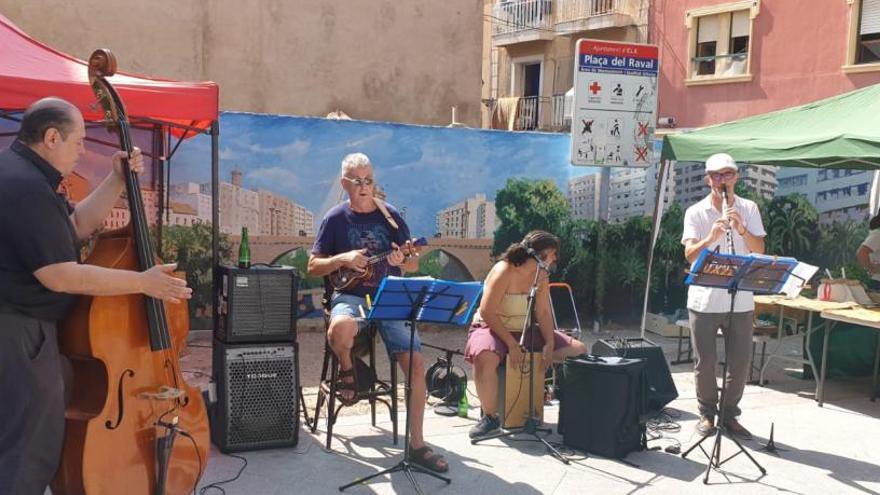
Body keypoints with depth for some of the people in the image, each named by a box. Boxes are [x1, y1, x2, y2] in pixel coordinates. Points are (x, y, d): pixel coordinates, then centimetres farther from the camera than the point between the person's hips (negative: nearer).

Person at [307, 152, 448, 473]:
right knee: (340, 329, -38)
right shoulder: (335, 218, 2)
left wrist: (402, 260, -14)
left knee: (416, 363, -14)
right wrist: (343, 259, -15)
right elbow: (313, 267, 3)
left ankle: (417, 444, -1)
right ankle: (347, 371, -1)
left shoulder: (390, 216, 7)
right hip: (351, 296, -2)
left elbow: (414, 264, 10)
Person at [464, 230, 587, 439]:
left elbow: (544, 313, 1)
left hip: (526, 332, 7)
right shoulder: (504, 271, -20)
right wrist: (511, 344, -25)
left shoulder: (542, 275, 1)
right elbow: (487, 312, -22)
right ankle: (490, 417, -21)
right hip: (491, 328, -7)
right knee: (486, 357, -42)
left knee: (578, 350, -4)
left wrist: (549, 344, -15)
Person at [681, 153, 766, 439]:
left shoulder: (749, 209, 5)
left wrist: (742, 230, -22)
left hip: (741, 300, 2)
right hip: (704, 300, -2)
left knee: (740, 362, 7)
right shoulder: (695, 212, -1)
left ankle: (730, 414, 24)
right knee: (705, 362, 6)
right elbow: (689, 255, -11)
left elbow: (759, 249, -4)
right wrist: (711, 238, -29)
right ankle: (707, 413, 23)